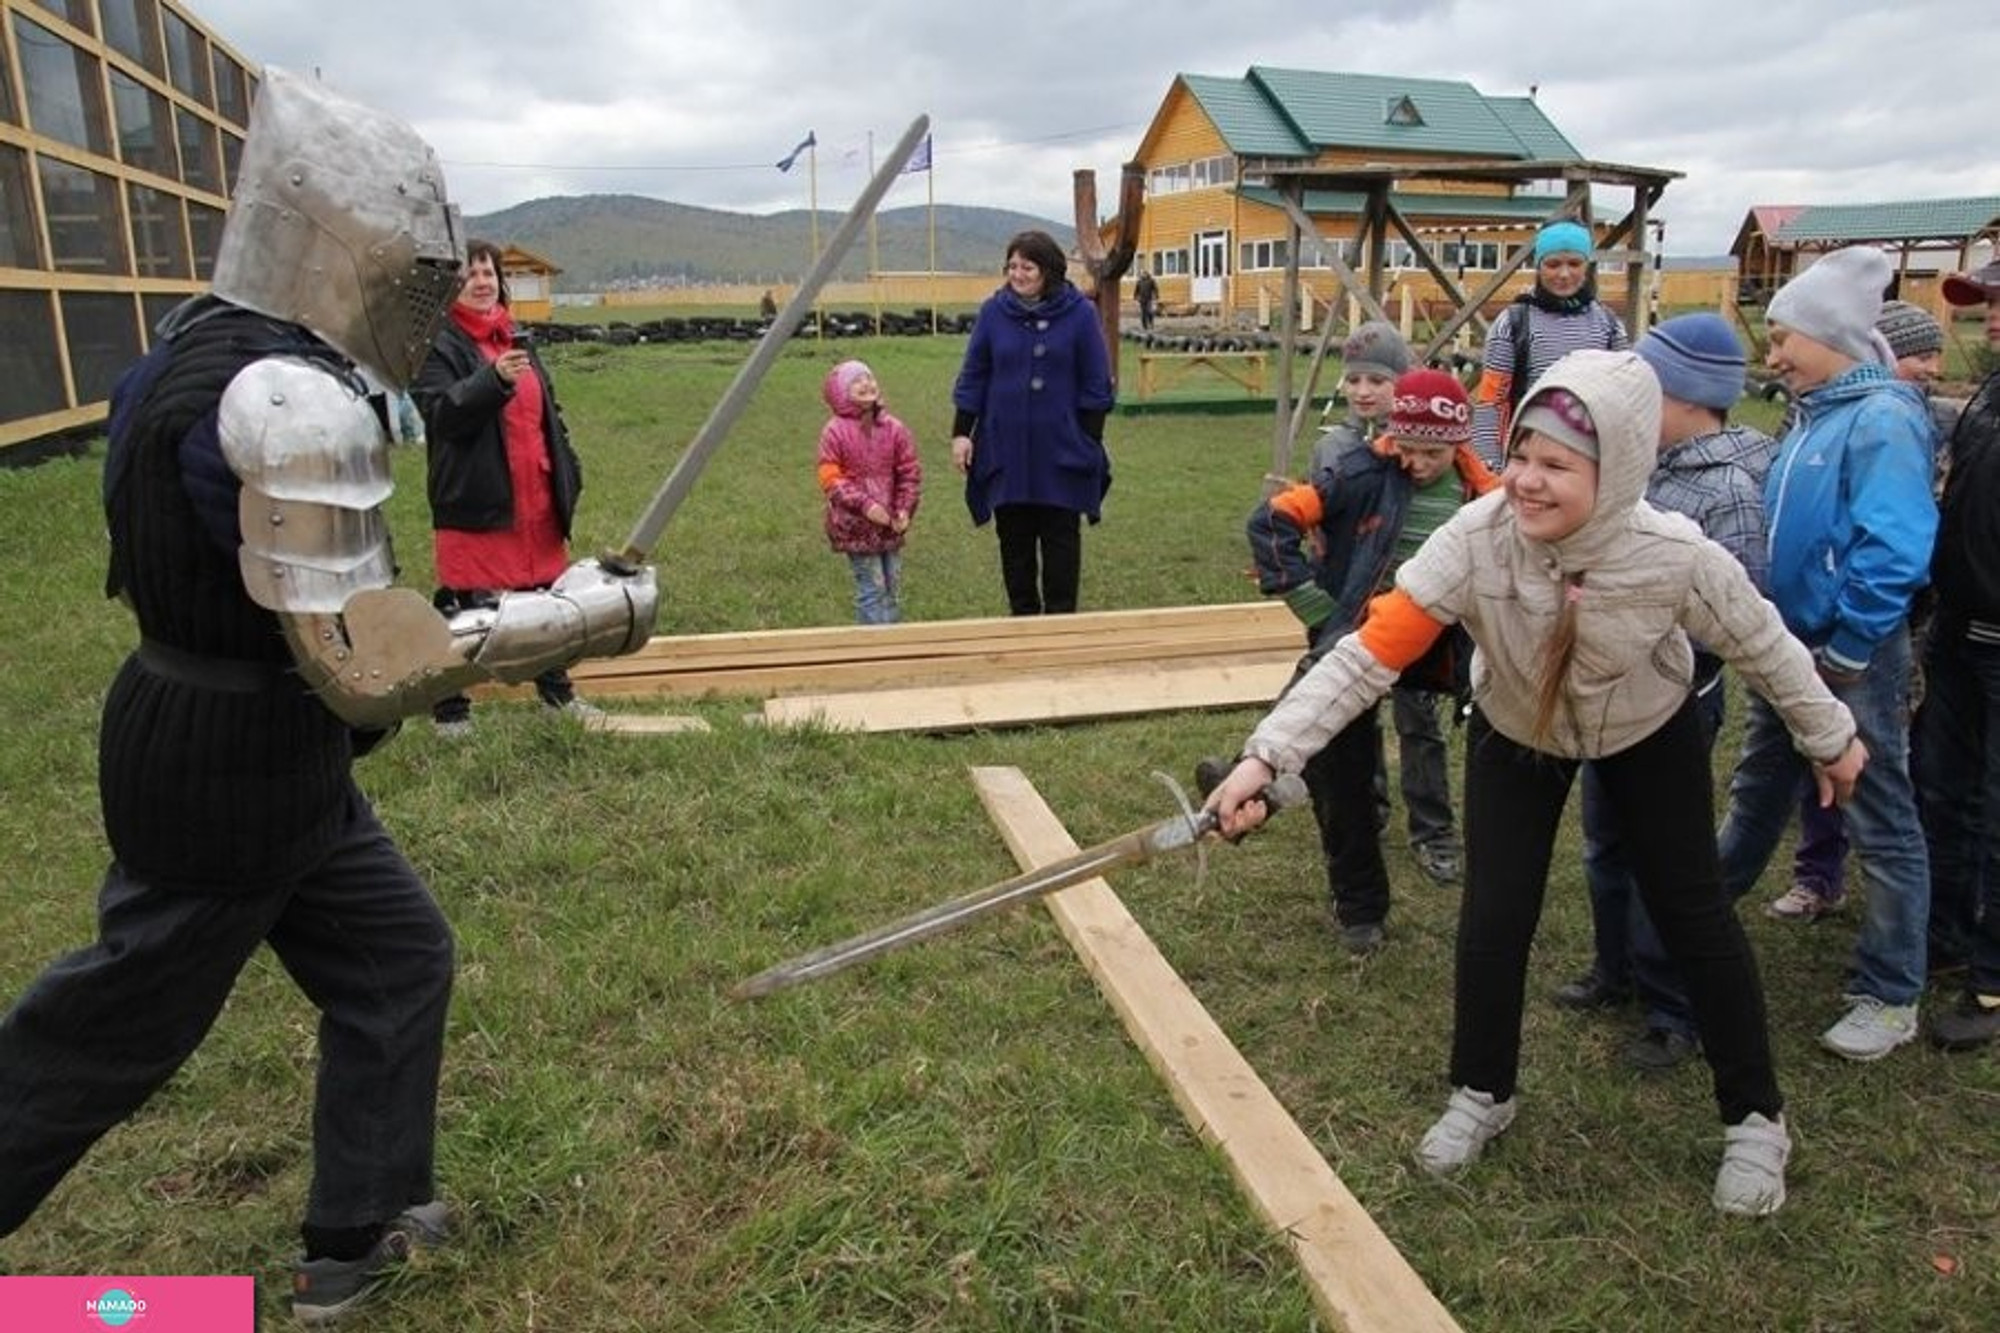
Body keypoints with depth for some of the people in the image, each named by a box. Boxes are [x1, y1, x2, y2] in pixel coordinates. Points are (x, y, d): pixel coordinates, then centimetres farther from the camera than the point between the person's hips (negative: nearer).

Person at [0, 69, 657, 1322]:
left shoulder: (210, 337, 4)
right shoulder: (294, 399, -27)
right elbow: (369, 662, -31)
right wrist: (585, 613, -24)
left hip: (228, 742, 9)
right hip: (235, 770, -9)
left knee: (395, 959, 18)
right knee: (112, 1030, 11)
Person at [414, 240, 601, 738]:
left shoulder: (518, 337, 14)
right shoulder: (438, 344, -7)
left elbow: (548, 410, 19)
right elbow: (441, 411, -21)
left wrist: (568, 471, 14)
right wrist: (494, 379, -35)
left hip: (536, 498, 7)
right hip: (474, 502, -7)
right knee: (464, 609, 1)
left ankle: (557, 693, 30)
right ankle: (449, 710, 15)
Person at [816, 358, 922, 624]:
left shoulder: (894, 428, 2)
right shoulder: (834, 432, -8)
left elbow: (910, 472, 7)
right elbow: (831, 479, -10)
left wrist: (905, 510, -5)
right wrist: (865, 505, -20)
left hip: (890, 523, 5)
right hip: (856, 525, -4)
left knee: (893, 587, 11)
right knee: (872, 587, -5)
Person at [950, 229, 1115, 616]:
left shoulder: (1079, 313, -4)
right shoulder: (994, 311, 1)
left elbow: (1096, 383, -1)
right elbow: (972, 377, 5)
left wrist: (1090, 440, -2)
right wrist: (961, 432, 0)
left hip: (1061, 449, -2)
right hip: (1006, 447, 2)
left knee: (1061, 537, 4)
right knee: (1014, 538, 9)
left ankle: (1061, 616, 14)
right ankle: (1023, 614, 21)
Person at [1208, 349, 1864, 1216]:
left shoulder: (1677, 557, -34)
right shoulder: (1474, 541, -37)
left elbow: (1764, 648, -14)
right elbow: (1367, 655, -40)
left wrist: (1830, 736, 3)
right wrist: (1267, 754, -50)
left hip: (1651, 736, 0)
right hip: (1514, 735, 0)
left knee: (1693, 917, 6)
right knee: (1492, 921, -2)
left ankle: (1756, 1118, 29)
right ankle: (1482, 1096, 25)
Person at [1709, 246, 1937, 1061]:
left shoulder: (1882, 420, -18)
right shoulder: (1815, 416, 8)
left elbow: (1893, 552, -25)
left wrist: (1842, 652, -19)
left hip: (1852, 657, -8)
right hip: (1790, 645, 8)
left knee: (1880, 824, 4)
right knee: (1758, 793, 23)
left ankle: (1889, 997, 17)